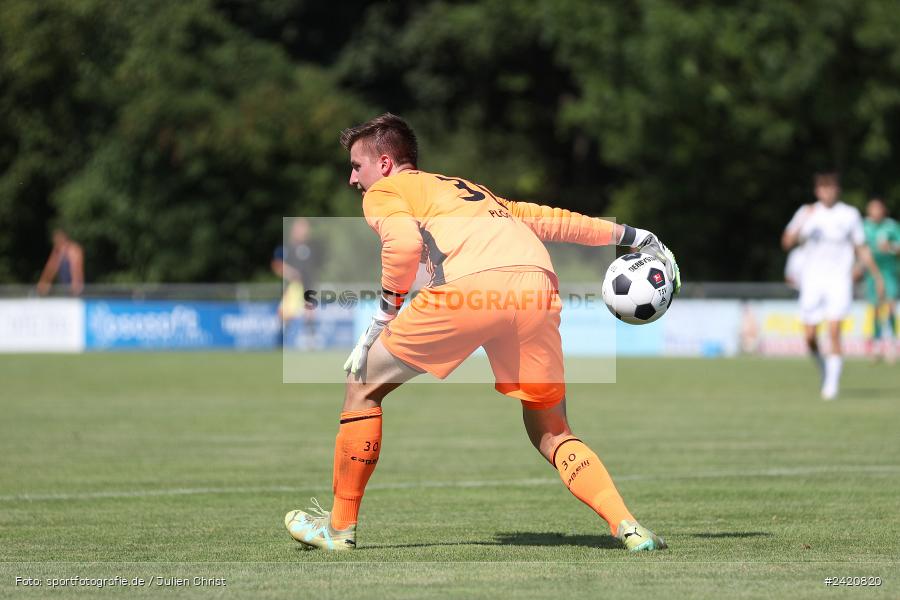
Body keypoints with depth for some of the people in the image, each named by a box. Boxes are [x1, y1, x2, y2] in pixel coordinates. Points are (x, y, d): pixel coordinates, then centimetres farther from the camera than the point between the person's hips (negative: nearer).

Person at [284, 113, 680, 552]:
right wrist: (630, 236, 49)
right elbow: (554, 220, 40)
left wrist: (380, 322, 4)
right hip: (537, 284, 6)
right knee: (550, 433, 19)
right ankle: (629, 528, -1)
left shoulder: (383, 191, 20)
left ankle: (340, 526, 19)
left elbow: (404, 243, -2)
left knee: (363, 387, 15)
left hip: (471, 284, -6)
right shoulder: (472, 191, 38)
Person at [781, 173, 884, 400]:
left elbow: (862, 249, 12)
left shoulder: (850, 215, 3)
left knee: (834, 331, -17)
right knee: (809, 337, -1)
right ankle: (825, 371, 26)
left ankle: (832, 385, -11)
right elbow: (787, 243, -8)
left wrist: (878, 276, 11)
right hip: (812, 280, 1)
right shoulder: (807, 213, 3)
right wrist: (802, 221, -23)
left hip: (839, 281, -1)